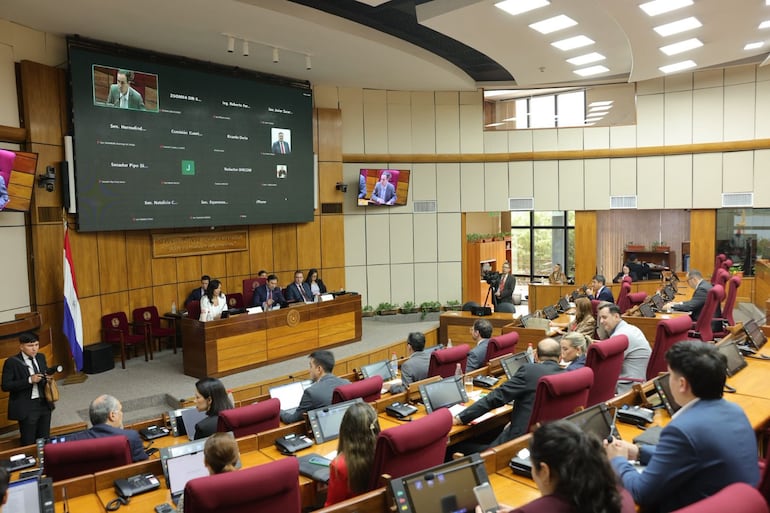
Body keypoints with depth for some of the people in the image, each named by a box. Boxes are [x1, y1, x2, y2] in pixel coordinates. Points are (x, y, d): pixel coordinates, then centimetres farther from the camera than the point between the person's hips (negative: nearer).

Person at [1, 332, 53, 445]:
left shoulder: (41, 357, 5)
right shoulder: (12, 362, -12)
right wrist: (29, 380, -24)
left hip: (44, 404, 5)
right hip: (26, 408, -5)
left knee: (44, 440, 14)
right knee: (29, 443, 6)